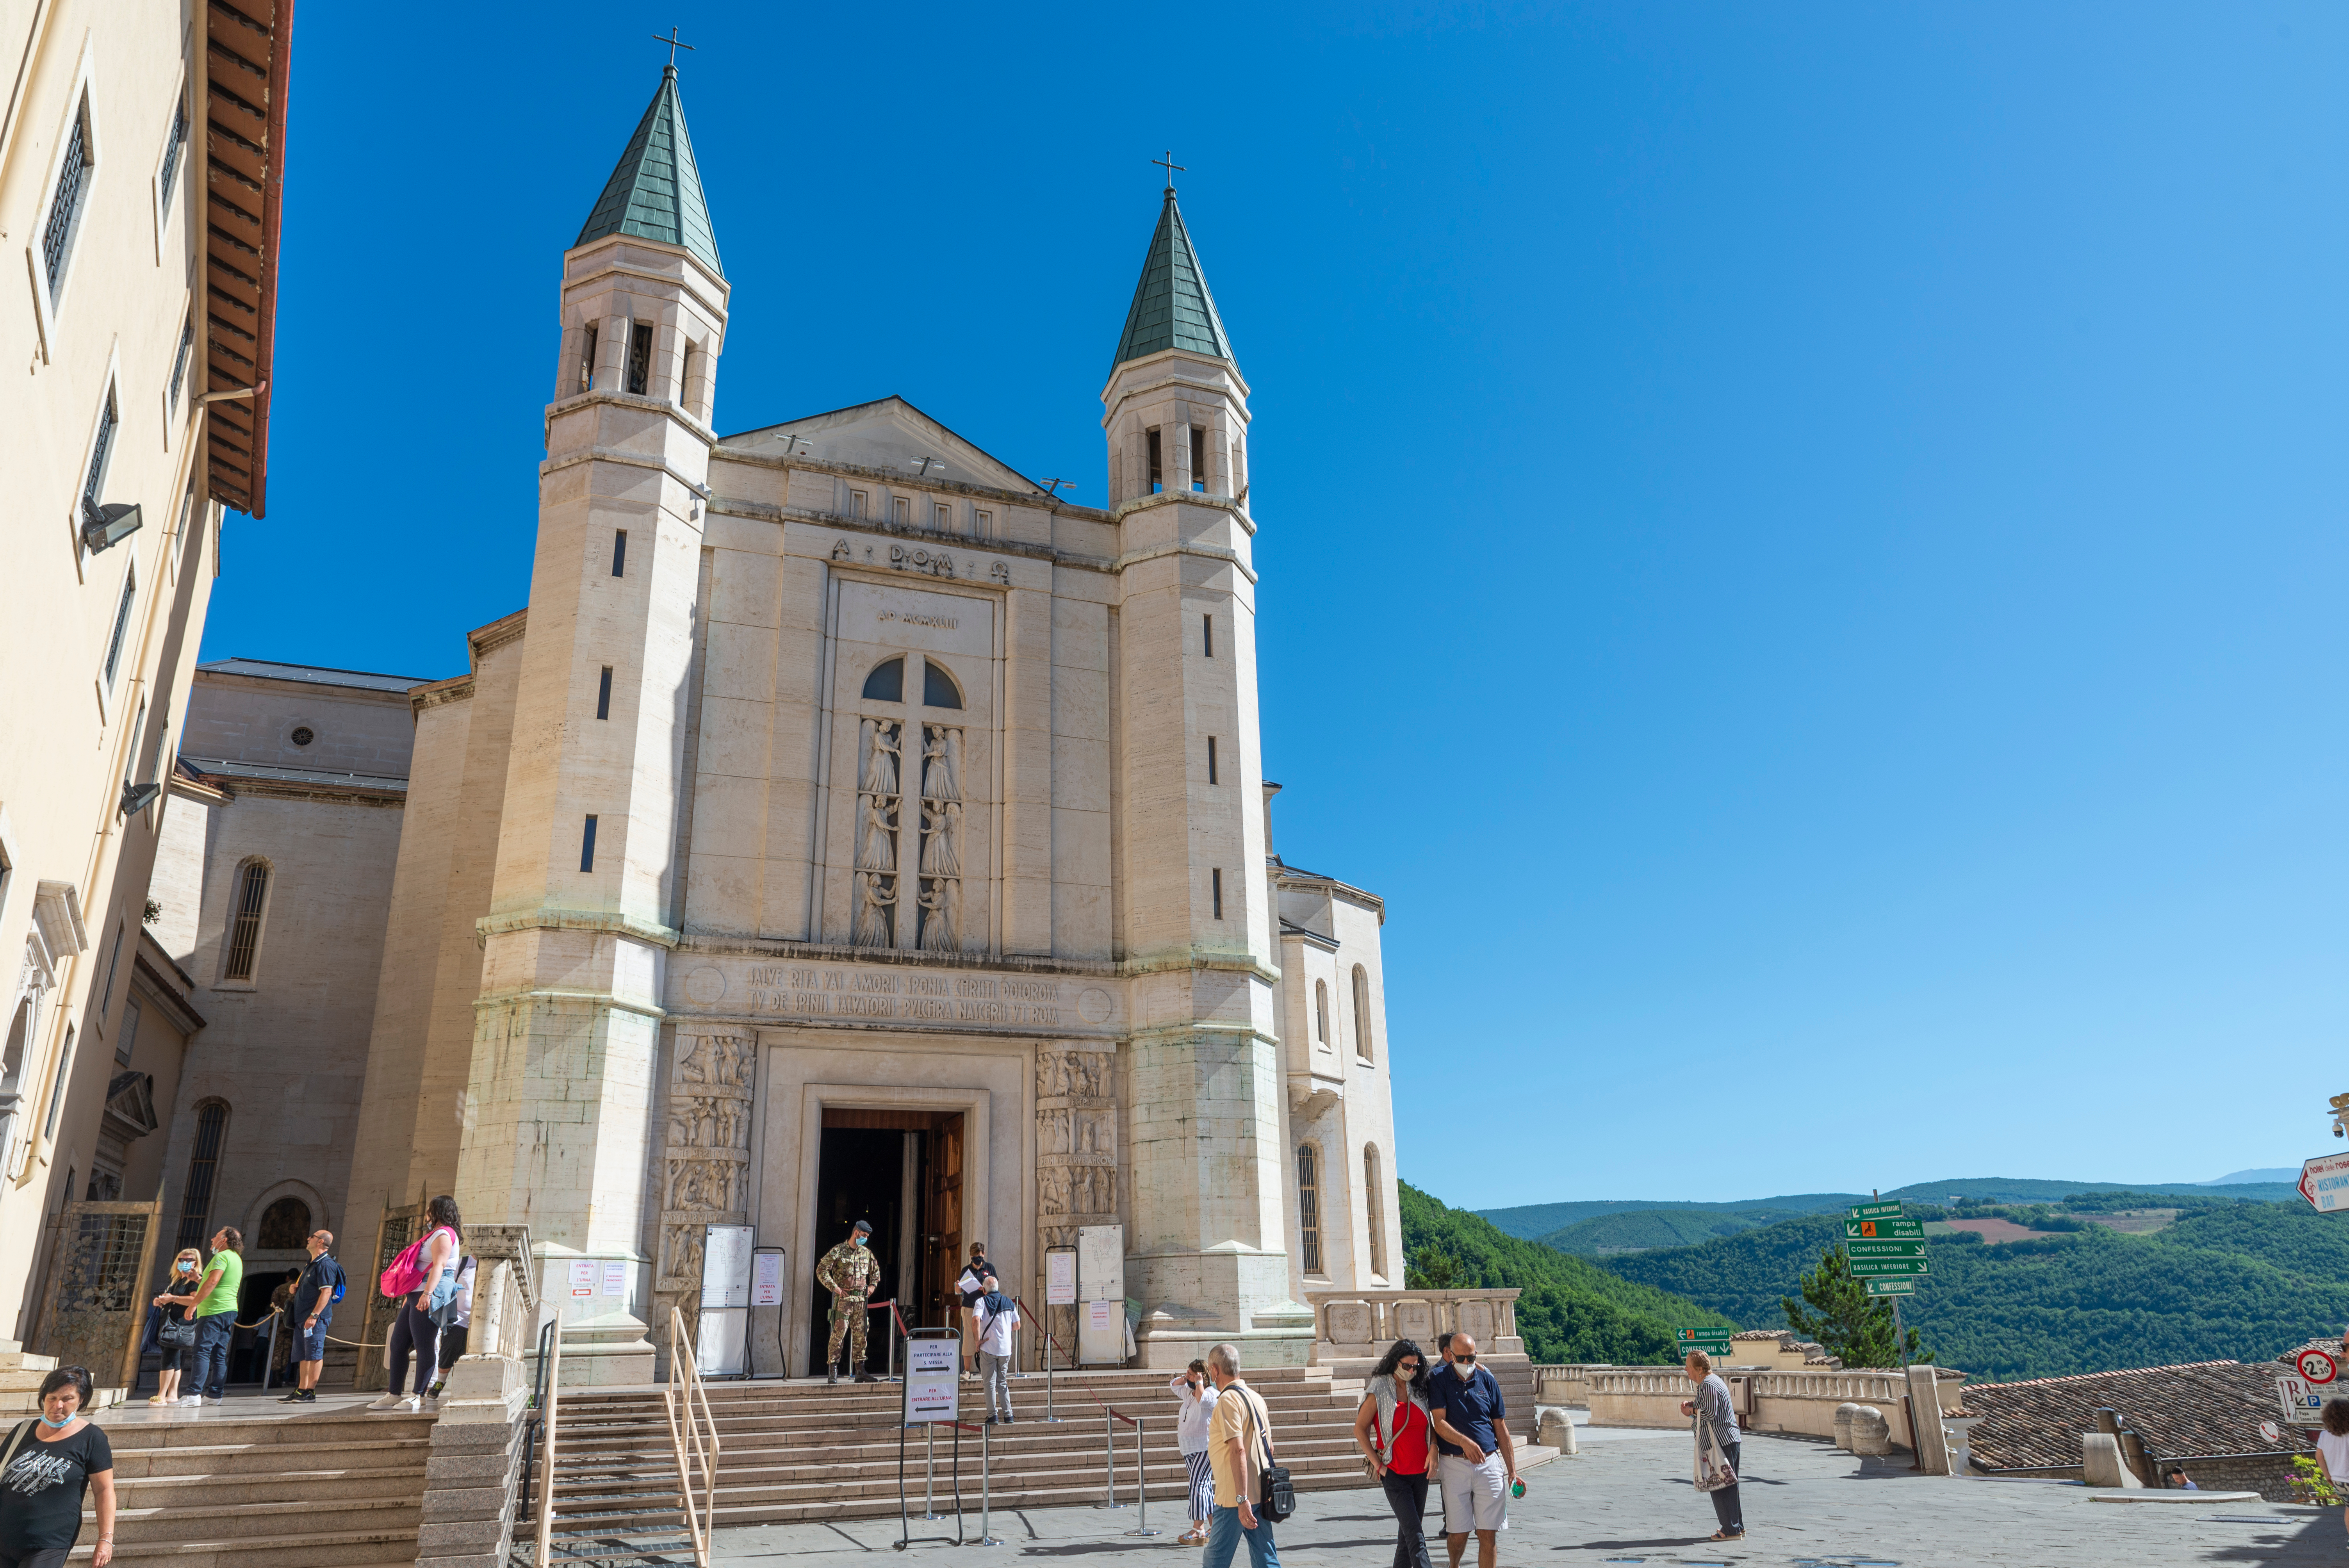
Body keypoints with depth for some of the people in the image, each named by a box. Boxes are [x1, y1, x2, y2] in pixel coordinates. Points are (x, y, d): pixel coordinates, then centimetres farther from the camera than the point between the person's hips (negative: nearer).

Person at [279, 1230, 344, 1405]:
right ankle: (301, 1390, 14)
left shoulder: (325, 1264, -11)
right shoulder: (310, 1265, 22)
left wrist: (314, 1315, -25)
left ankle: (310, 1392, -10)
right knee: (303, 1356, 10)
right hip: (301, 1318, 10)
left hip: (316, 1319, -10)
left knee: (314, 1354, -9)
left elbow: (326, 1291, -20)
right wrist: (295, 1289, 10)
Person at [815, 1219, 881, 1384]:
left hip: (861, 1299, 5)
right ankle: (833, 1371, -5)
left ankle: (860, 1371, 11)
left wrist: (872, 1285, 15)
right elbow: (822, 1270, -8)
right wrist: (834, 1287, -13)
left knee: (860, 1335, 6)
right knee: (839, 1332, -11)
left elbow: (875, 1270, 29)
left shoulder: (867, 1253, 13)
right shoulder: (839, 1251, -5)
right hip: (843, 1298, -5)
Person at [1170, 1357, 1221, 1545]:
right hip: (1190, 1449, 9)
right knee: (1205, 1487, 11)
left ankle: (1198, 1530, -16)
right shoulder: (1189, 1392, 14)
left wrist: (1199, 1382, -21)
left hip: (1206, 1448, -9)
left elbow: (1202, 1401, -33)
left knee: (1198, 1486, -15)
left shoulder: (1211, 1393, -12)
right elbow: (1173, 1385, 27)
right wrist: (1184, 1378, 9)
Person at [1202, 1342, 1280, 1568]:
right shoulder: (1256, 1398, 13)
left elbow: (1238, 1450, -22)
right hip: (1260, 1495, 8)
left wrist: (1242, 1499, -24)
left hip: (1235, 1499, -8)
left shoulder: (1228, 1400, -13)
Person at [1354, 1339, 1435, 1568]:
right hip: (1395, 1474, -5)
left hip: (1420, 1472, 5)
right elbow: (1360, 1429, -4)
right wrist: (1378, 1464, -8)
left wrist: (1433, 1448, -3)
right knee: (1416, 1537, -12)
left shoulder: (1419, 1390, 8)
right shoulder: (1379, 1391, -7)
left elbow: (1431, 1426, 16)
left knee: (1408, 1534, 12)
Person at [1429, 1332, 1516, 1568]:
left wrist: (1512, 1471, 7)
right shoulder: (1439, 1380, -1)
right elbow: (1439, 1423, -9)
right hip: (1454, 1465, -2)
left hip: (1489, 1464, 2)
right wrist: (1465, 1442, -25)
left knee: (1488, 1535, 0)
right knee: (1459, 1534, 3)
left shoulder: (1487, 1381, 7)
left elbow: (1501, 1428, 11)